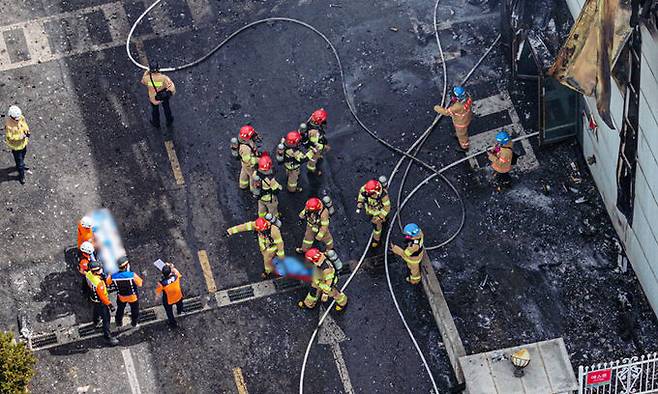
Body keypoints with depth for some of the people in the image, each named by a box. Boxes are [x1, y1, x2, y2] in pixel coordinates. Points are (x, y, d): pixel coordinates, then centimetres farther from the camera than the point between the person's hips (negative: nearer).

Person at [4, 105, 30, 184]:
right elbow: (10, 137, -31)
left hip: (23, 142, 6)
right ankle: (21, 176, 31)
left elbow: (25, 126, 0)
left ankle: (22, 165, 64)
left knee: (22, 156, 34)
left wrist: (27, 132, -20)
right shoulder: (8, 125, -37)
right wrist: (20, 136, -36)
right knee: (19, 160, 9)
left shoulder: (21, 118, -19)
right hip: (16, 146, -6)